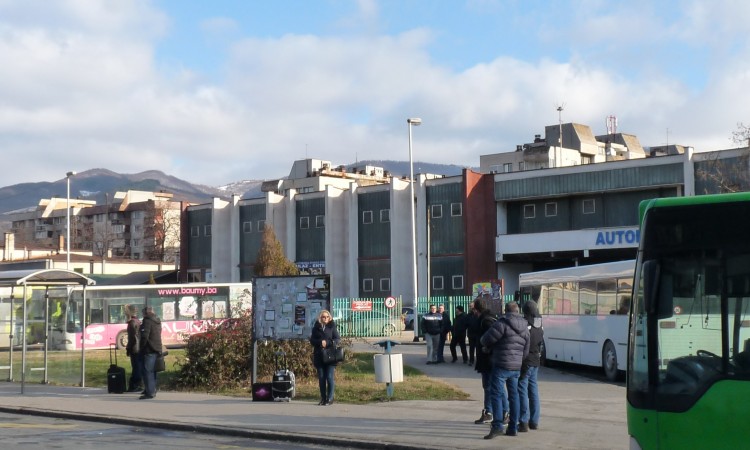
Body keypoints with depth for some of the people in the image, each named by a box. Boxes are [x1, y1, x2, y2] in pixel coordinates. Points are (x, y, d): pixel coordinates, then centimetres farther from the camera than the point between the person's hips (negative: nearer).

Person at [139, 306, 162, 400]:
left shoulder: (147, 321, -12)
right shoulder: (157, 321, 15)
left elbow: (144, 336, -19)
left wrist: (141, 348, -10)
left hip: (149, 350, -9)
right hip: (157, 349, 9)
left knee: (147, 371, -9)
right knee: (152, 371, 17)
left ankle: (149, 392, -12)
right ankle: (152, 390, 23)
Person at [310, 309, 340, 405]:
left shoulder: (332, 327, 5)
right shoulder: (316, 327, 10)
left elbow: (337, 339, 0)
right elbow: (312, 340, 5)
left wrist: (327, 343, -15)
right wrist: (320, 342, -13)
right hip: (319, 357, 2)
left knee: (330, 377, -7)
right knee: (321, 378, 5)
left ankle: (330, 398, -2)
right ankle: (323, 399, 11)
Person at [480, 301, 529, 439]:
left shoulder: (502, 323, -13)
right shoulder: (525, 328, 11)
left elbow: (486, 339, -12)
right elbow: (526, 350, 15)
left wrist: (484, 343, 10)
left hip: (501, 365, -7)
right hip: (516, 367, 7)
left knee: (496, 394, -5)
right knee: (513, 395, 13)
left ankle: (497, 426, -15)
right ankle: (513, 428, 15)